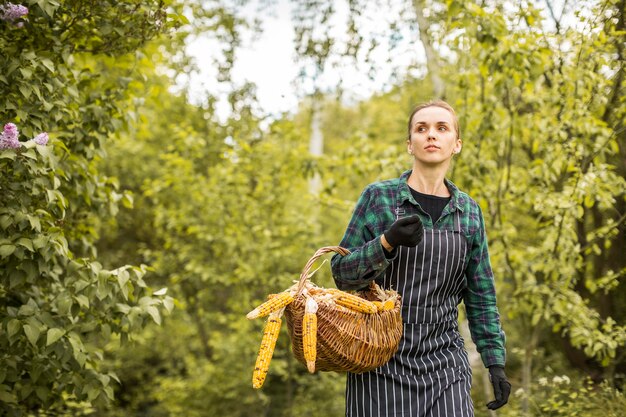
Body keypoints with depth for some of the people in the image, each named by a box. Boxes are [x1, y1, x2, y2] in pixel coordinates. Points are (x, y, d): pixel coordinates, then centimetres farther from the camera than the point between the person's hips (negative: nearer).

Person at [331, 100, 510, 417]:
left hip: (443, 359, 2)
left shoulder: (469, 211, 7)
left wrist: (495, 362, 7)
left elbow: (480, 294, 12)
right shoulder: (378, 197, -2)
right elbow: (341, 273, -3)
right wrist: (388, 243, -20)